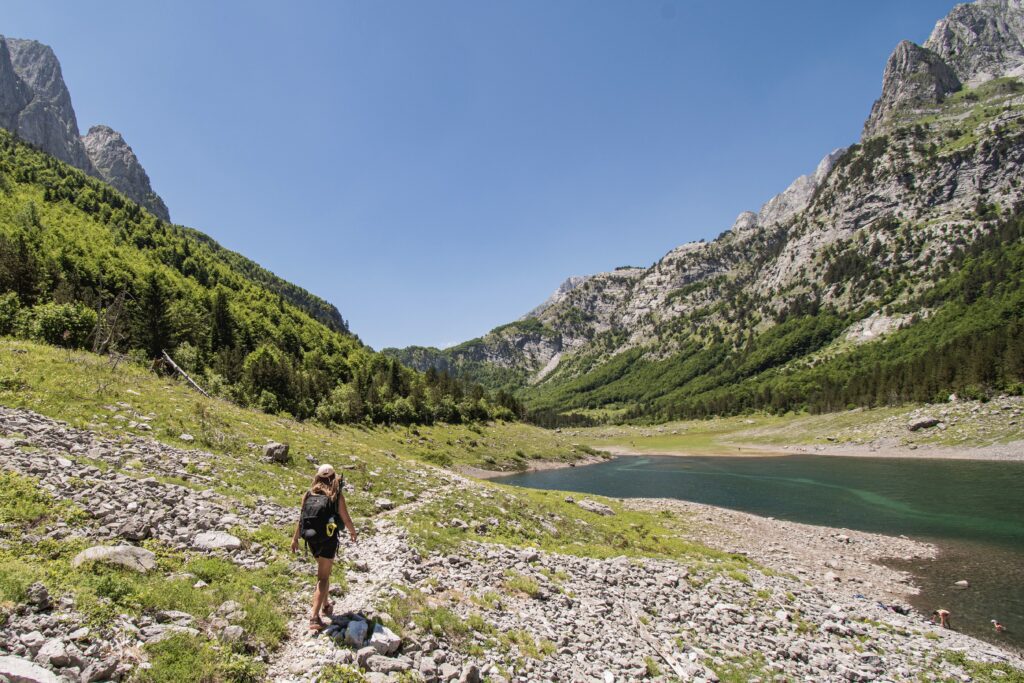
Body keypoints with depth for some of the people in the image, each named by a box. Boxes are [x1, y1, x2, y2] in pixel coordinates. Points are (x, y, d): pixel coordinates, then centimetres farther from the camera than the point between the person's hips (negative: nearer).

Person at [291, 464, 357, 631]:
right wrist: (352, 531, 17)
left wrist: (295, 538, 16)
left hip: (311, 539, 4)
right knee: (323, 577, 4)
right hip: (328, 540, -4)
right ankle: (314, 617, -4)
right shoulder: (337, 496, -7)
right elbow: (346, 519, -3)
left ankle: (326, 605, 38)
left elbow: (301, 518, 5)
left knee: (323, 571, 26)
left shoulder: (309, 494, 2)